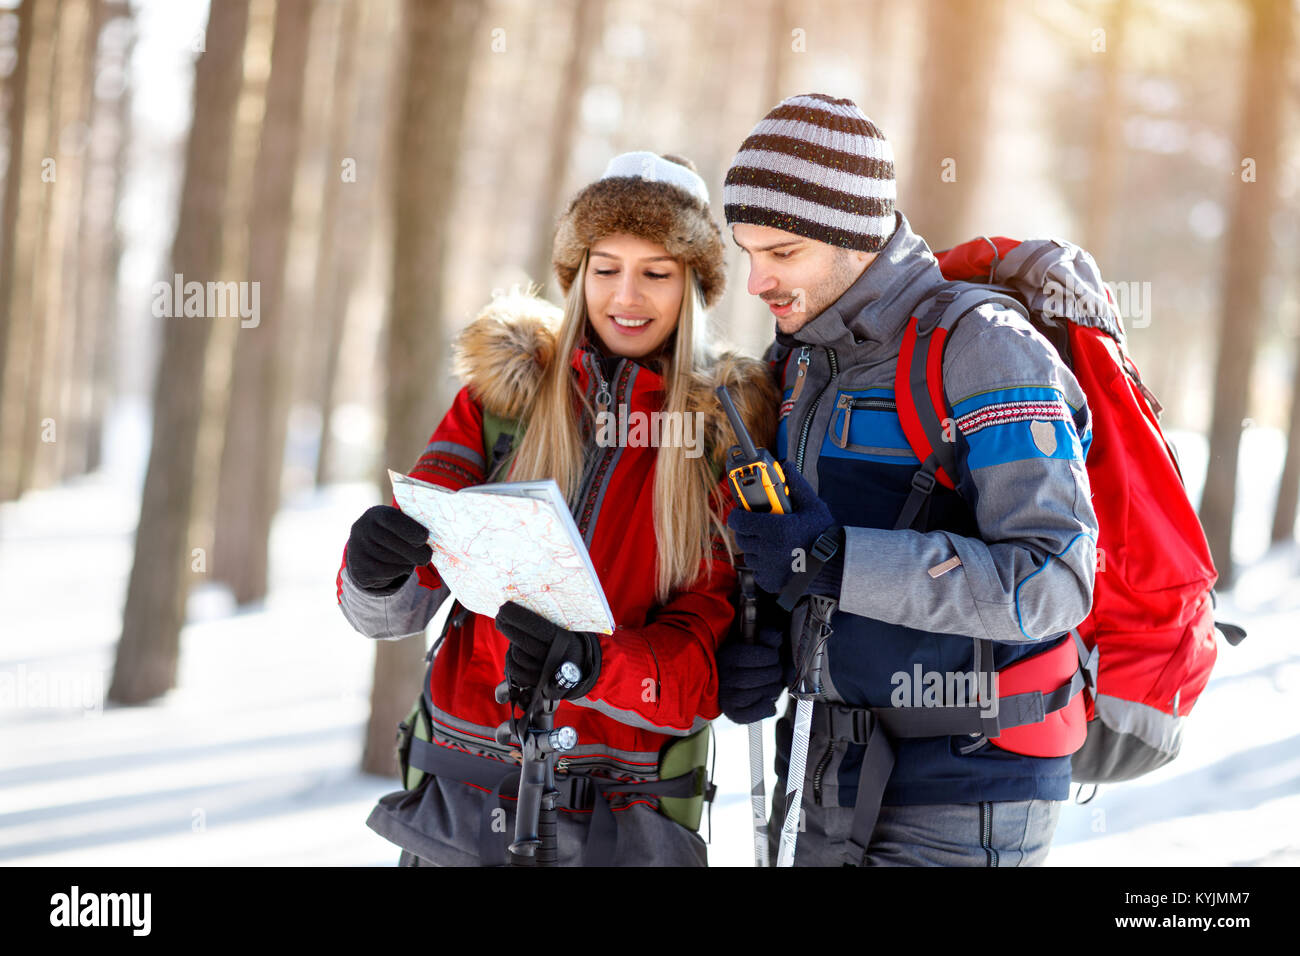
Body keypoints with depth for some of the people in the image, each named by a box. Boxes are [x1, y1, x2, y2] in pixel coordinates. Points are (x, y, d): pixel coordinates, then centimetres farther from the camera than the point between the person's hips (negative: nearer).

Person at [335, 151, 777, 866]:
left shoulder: (726, 436, -1)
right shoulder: (505, 390, 2)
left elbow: (699, 669, -9)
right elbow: (389, 611, -1)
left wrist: (587, 665, -29)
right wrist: (377, 573, -24)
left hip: (625, 825, -1)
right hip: (462, 803, 1)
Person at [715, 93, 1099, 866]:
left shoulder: (983, 351, -14)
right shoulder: (803, 362, 11)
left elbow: (1052, 582, -23)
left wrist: (837, 560, -27)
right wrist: (762, 645, 0)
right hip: (840, 783, 7)